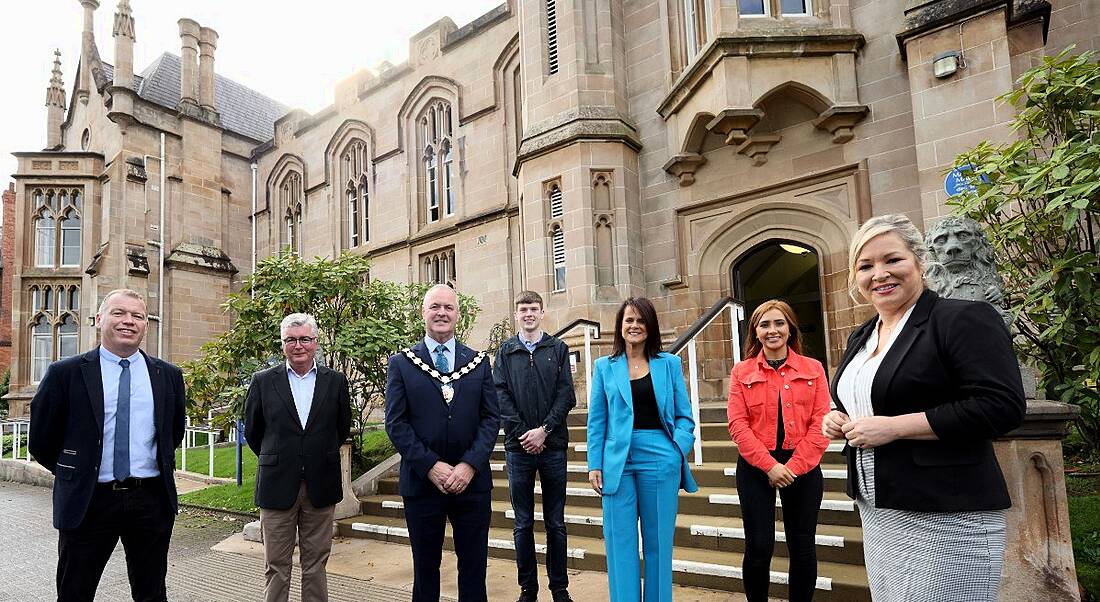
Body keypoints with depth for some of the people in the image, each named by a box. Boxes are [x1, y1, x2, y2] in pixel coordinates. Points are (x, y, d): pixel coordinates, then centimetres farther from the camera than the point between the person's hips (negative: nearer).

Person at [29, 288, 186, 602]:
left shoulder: (168, 375, 3)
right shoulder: (65, 373, -4)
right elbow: (41, 441, 4)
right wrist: (76, 473, 9)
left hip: (152, 500, 2)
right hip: (86, 501, -2)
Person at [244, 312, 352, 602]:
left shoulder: (336, 381, 1)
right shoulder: (263, 381, -1)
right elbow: (252, 431, 8)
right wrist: (275, 459, 12)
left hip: (321, 487, 1)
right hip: (277, 486, 0)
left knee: (316, 563, 11)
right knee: (276, 565, 9)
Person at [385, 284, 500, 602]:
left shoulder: (478, 362, 6)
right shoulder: (401, 363, 1)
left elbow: (491, 418, 0)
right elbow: (396, 423, -5)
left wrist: (470, 465, -13)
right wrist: (431, 466, -14)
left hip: (472, 481, 1)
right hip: (422, 481, -1)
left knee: (474, 567, 10)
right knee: (425, 567, 14)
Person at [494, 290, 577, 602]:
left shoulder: (558, 349, 6)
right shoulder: (506, 352, 7)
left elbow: (566, 394, -1)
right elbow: (501, 396, 0)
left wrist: (544, 430, -12)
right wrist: (523, 434, -10)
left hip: (553, 445, 0)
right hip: (518, 447, 0)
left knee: (555, 522, 9)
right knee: (523, 523, 9)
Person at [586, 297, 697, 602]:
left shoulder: (669, 363, 5)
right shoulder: (604, 366, 6)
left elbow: (684, 415, 6)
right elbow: (596, 420, 6)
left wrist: (679, 449, -9)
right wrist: (594, 464, 0)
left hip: (660, 461, 0)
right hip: (618, 462, 0)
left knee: (658, 542, 10)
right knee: (621, 543, 6)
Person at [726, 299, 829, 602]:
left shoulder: (813, 369, 4)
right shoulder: (741, 372, 3)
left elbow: (821, 423, -3)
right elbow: (738, 424, -5)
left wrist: (794, 466, -12)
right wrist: (770, 465, -14)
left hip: (803, 469, 1)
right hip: (756, 467, -1)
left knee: (803, 548, 10)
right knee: (758, 548, 3)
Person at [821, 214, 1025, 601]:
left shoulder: (965, 319, -11)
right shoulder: (860, 337, 12)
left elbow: (1002, 406, -21)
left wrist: (893, 427, -22)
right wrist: (839, 421, 2)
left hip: (946, 520, -7)